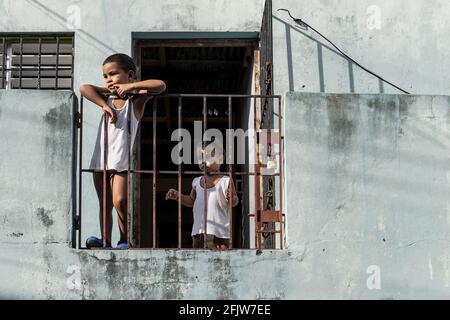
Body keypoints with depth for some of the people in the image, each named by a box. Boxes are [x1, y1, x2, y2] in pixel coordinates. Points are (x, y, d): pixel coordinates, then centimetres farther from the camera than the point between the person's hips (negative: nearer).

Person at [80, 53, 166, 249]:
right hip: (100, 159, 5)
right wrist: (104, 105, -12)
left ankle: (125, 241, -7)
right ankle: (105, 242, 13)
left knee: (120, 201, -18)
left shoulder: (135, 100, 2)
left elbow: (160, 85, -11)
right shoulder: (108, 97, 13)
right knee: (104, 204, 9)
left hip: (121, 161, -5)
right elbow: (84, 88, -1)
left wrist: (131, 86, -11)